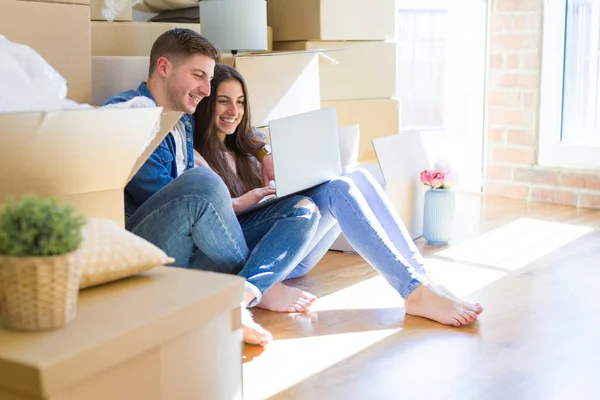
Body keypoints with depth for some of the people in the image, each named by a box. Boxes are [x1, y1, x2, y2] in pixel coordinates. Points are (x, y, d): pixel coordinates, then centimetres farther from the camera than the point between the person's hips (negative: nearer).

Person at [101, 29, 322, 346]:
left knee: (303, 210, 0)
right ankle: (259, 289, -9)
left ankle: (240, 294, -31)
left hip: (195, 252, 9)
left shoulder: (184, 123, 20)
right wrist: (233, 205, -3)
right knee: (202, 182, -35)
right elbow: (168, 204, -13)